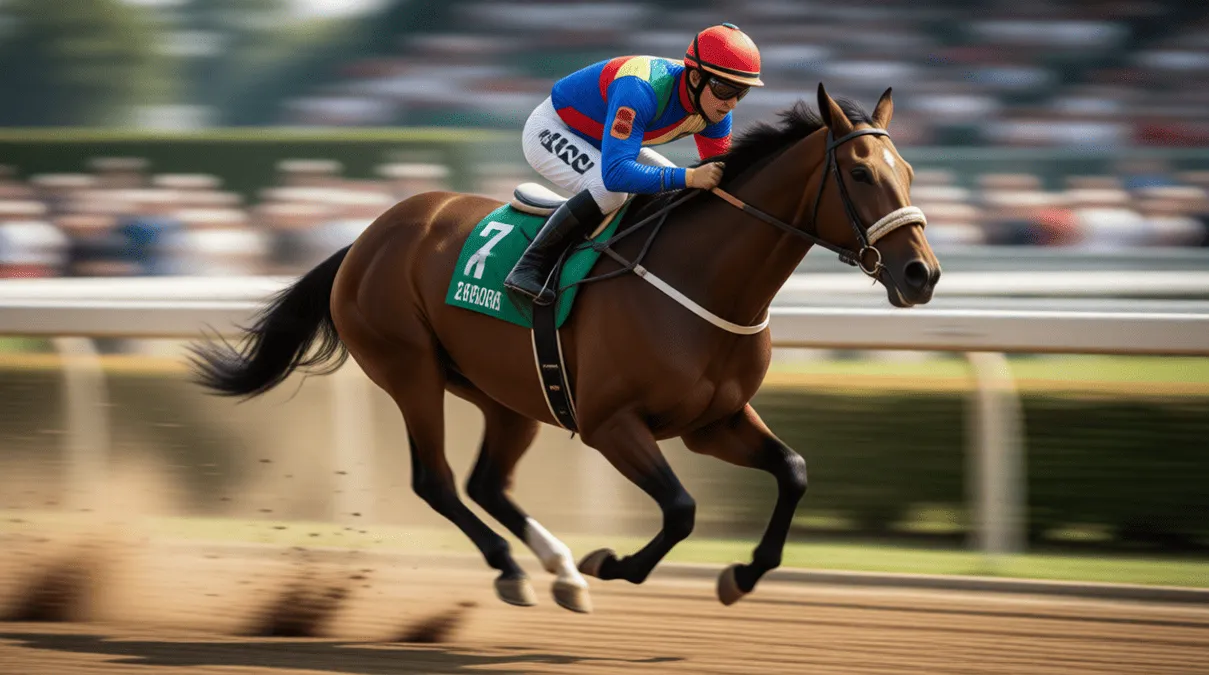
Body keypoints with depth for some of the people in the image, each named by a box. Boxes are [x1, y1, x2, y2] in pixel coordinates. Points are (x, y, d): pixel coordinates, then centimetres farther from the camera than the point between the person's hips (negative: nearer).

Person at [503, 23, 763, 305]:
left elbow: (720, 172, -2)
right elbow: (615, 173, -49)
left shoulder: (715, 108, -16)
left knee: (677, 191, 2)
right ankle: (531, 266, -23)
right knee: (608, 190, -33)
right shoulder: (641, 91, -41)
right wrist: (689, 178, -54)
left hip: (599, 142, 9)